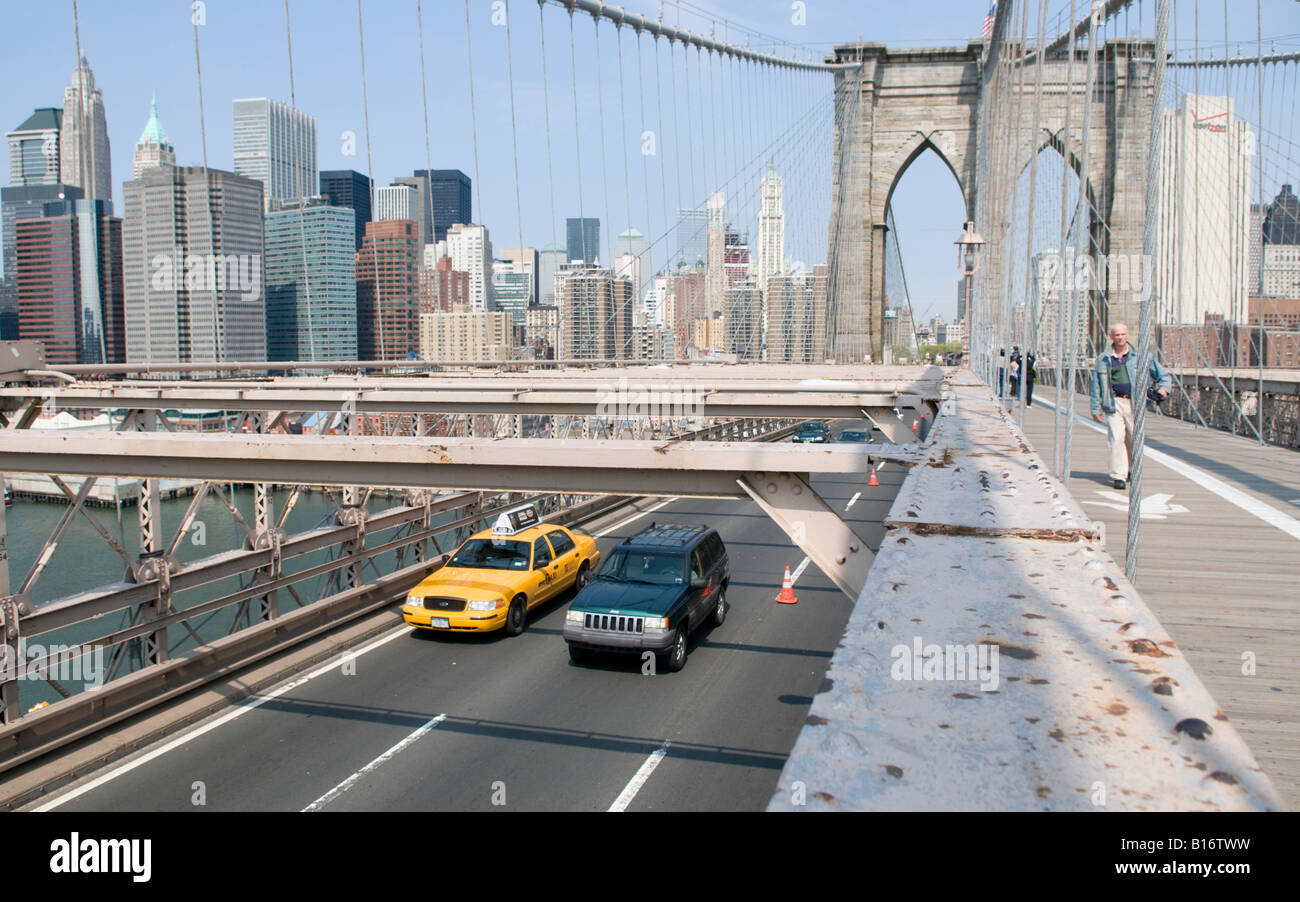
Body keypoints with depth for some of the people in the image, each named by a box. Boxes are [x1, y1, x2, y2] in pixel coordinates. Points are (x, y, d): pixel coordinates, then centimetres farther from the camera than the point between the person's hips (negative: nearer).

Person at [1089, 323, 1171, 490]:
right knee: (1116, 438, -12)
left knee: (1134, 439, 7)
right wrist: (1095, 409, 6)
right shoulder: (1103, 359, 9)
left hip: (1134, 403, 1)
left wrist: (1164, 388, -6)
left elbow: (1162, 374, 13)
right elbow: (1096, 386, 10)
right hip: (1114, 403, -1)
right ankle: (1118, 476, -9)